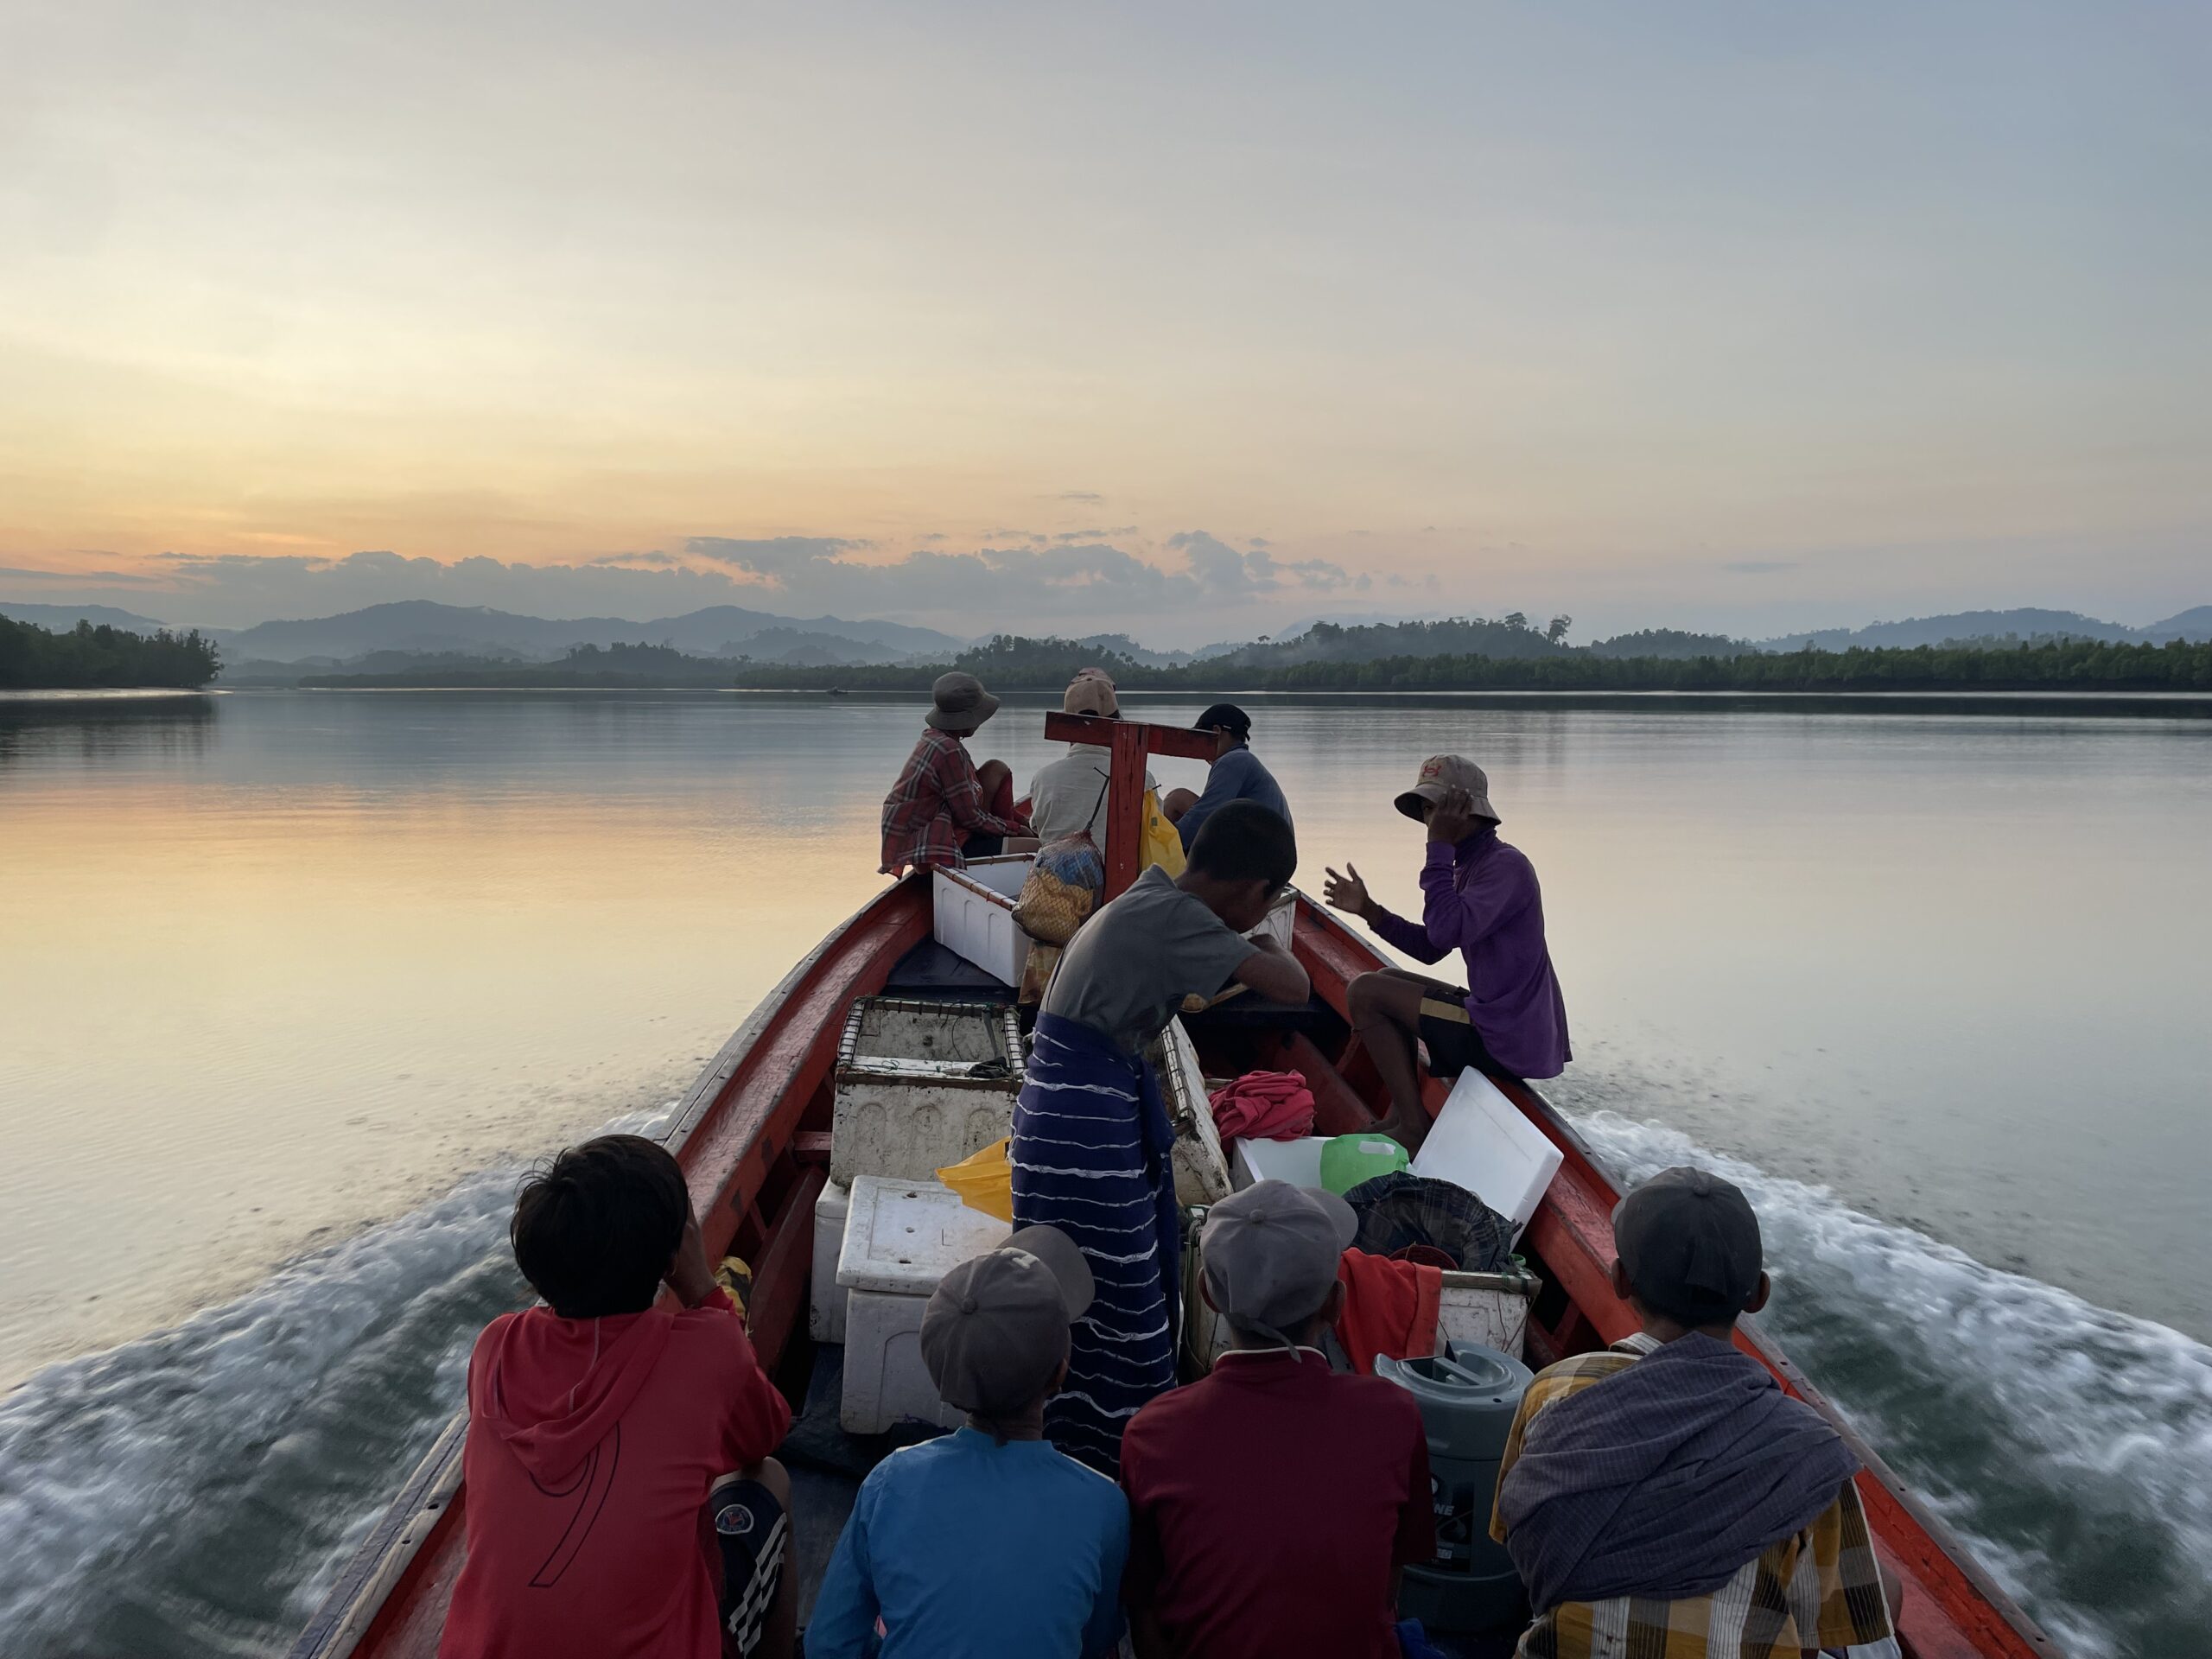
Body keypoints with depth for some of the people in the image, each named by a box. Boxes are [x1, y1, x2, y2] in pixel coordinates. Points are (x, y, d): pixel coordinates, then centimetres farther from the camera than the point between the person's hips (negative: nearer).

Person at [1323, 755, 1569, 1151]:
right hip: (1499, 1023, 10)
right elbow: (1430, 947, 17)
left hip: (1508, 1043, -10)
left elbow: (1445, 930, -31)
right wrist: (1368, 910, 6)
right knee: (1392, 982, 25)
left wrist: (1439, 846, -23)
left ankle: (1415, 1128, -5)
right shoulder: (1471, 865, 13)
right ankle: (1401, 1114, 18)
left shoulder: (1506, 865, -17)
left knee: (1366, 992, -8)